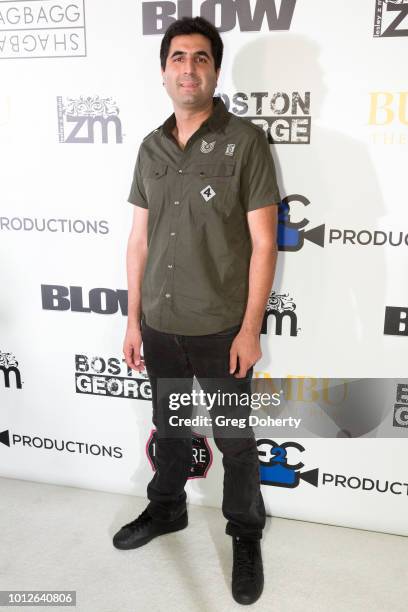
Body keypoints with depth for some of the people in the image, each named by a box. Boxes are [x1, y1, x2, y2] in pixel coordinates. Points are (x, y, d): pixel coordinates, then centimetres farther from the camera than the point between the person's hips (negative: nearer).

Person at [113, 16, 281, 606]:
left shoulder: (245, 140, -9)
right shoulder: (151, 148, 6)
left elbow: (264, 241, -10)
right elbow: (139, 239, 8)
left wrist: (250, 329, -12)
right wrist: (133, 320, 7)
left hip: (221, 330, -4)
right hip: (160, 327, 5)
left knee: (235, 438, 12)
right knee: (169, 427, 22)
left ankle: (246, 534, 35)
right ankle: (166, 508, 46)